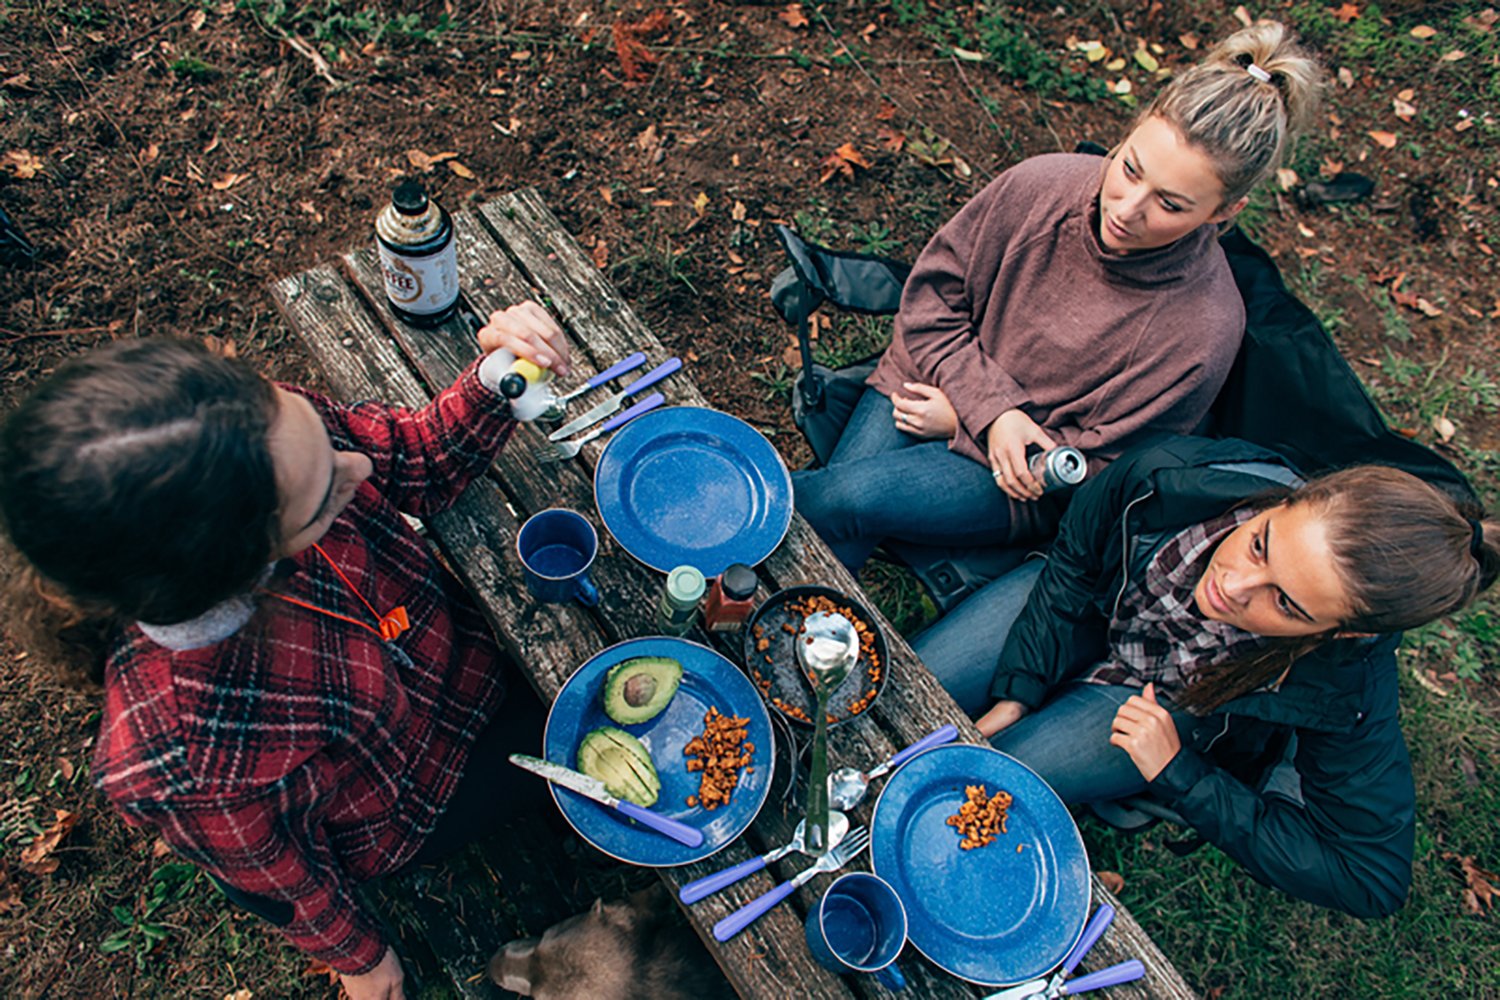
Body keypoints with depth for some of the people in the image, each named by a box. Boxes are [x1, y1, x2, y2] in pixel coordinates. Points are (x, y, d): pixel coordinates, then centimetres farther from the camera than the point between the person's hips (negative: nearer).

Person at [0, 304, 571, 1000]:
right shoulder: (189, 765, -43)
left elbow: (420, 461, -13)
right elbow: (282, 878, -21)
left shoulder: (272, 436, -34)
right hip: (418, 792, -4)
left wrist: (493, 382, -33)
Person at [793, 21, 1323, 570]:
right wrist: (989, 407, -17)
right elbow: (931, 295, -4)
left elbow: (1101, 464, -13)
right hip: (932, 384, 3)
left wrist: (961, 424, -15)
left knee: (847, 496, -24)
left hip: (1027, 488, -2)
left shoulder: (1203, 329, -23)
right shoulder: (1040, 185, -17)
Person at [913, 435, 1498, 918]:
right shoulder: (1169, 477, -35)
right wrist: (1015, 695, -16)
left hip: (1172, 709, -2)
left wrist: (1177, 775, -26)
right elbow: (1072, 567, -14)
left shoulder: (1347, 692, -36)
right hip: (1090, 604, 2)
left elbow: (1372, 880, -22)